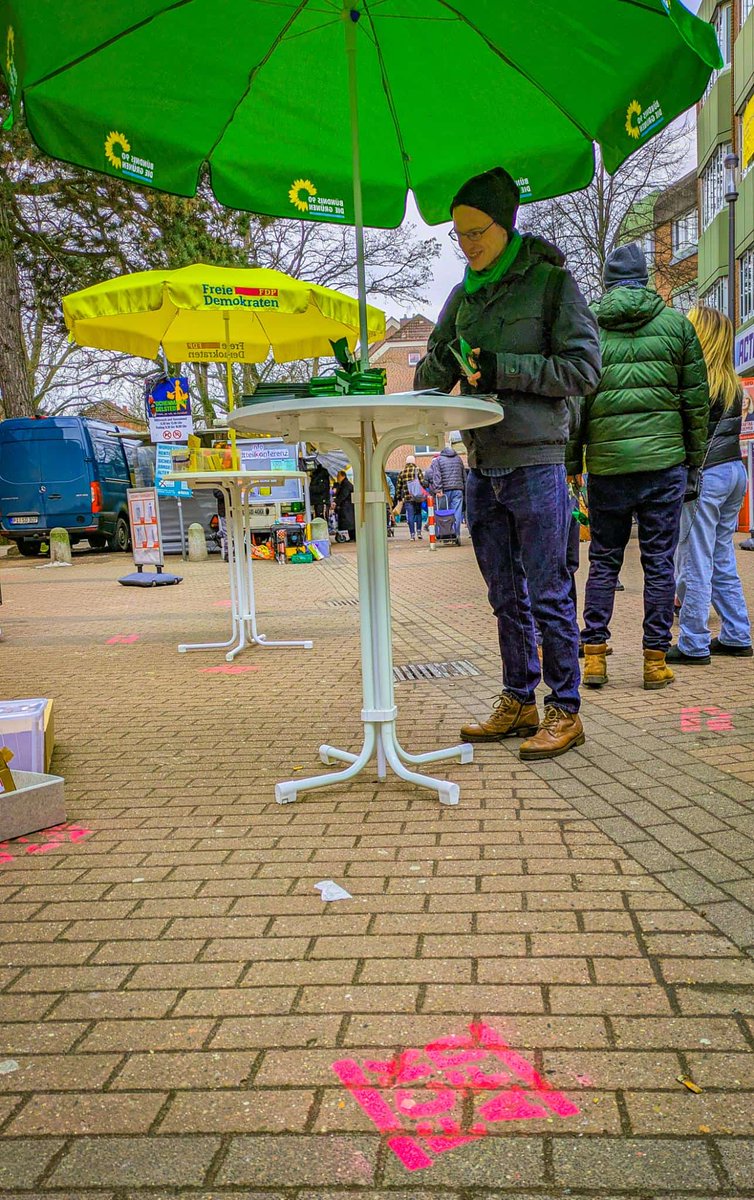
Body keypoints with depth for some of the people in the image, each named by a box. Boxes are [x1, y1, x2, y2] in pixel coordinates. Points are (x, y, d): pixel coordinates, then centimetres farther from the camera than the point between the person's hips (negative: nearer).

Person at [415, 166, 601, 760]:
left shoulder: (551, 281, -1)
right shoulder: (464, 295, 15)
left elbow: (584, 368, -8)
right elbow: (431, 376, 16)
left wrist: (504, 368, -15)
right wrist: (445, 363, -7)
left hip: (535, 462, -6)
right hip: (482, 466, 6)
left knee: (548, 593, -3)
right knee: (506, 596, 12)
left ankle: (565, 711, 8)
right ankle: (519, 704, 22)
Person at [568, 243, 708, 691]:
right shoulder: (676, 323, 6)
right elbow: (697, 398, 6)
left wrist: (571, 461, 6)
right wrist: (695, 456, 15)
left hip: (607, 461, 0)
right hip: (664, 457, 0)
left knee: (603, 561, 10)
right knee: (660, 562, 5)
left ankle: (594, 654, 8)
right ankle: (656, 659, 7)